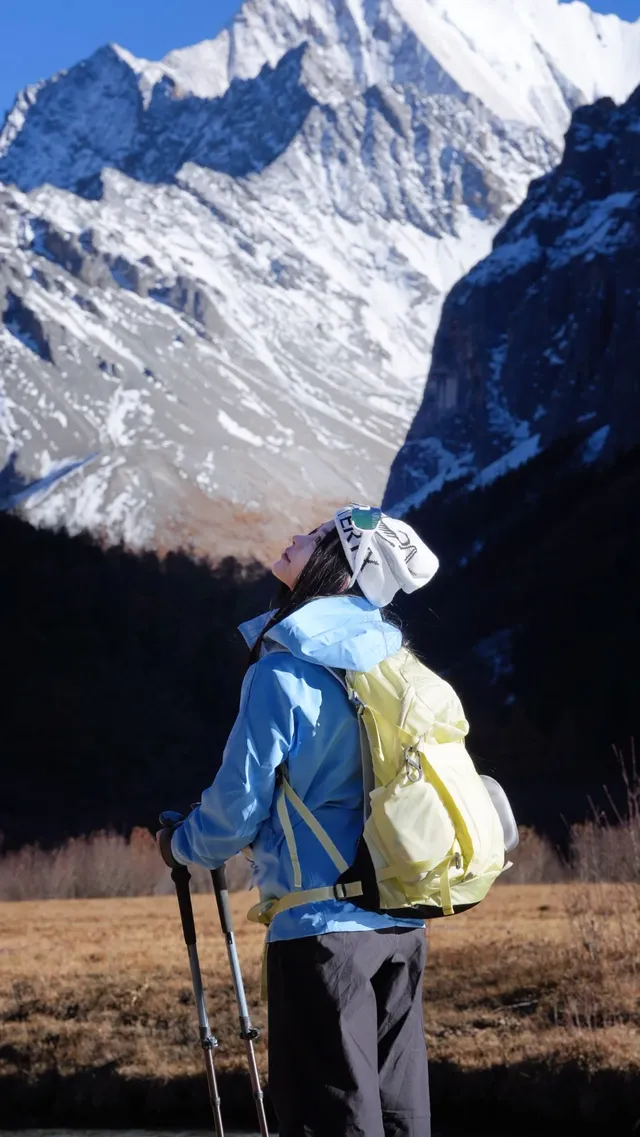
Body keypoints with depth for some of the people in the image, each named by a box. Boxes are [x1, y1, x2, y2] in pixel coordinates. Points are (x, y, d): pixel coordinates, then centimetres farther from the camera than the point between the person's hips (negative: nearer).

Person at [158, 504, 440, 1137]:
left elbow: (238, 805, -8)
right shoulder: (396, 664, 8)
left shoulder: (284, 673, -13)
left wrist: (182, 846, 13)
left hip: (321, 924, -7)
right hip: (402, 923, 7)